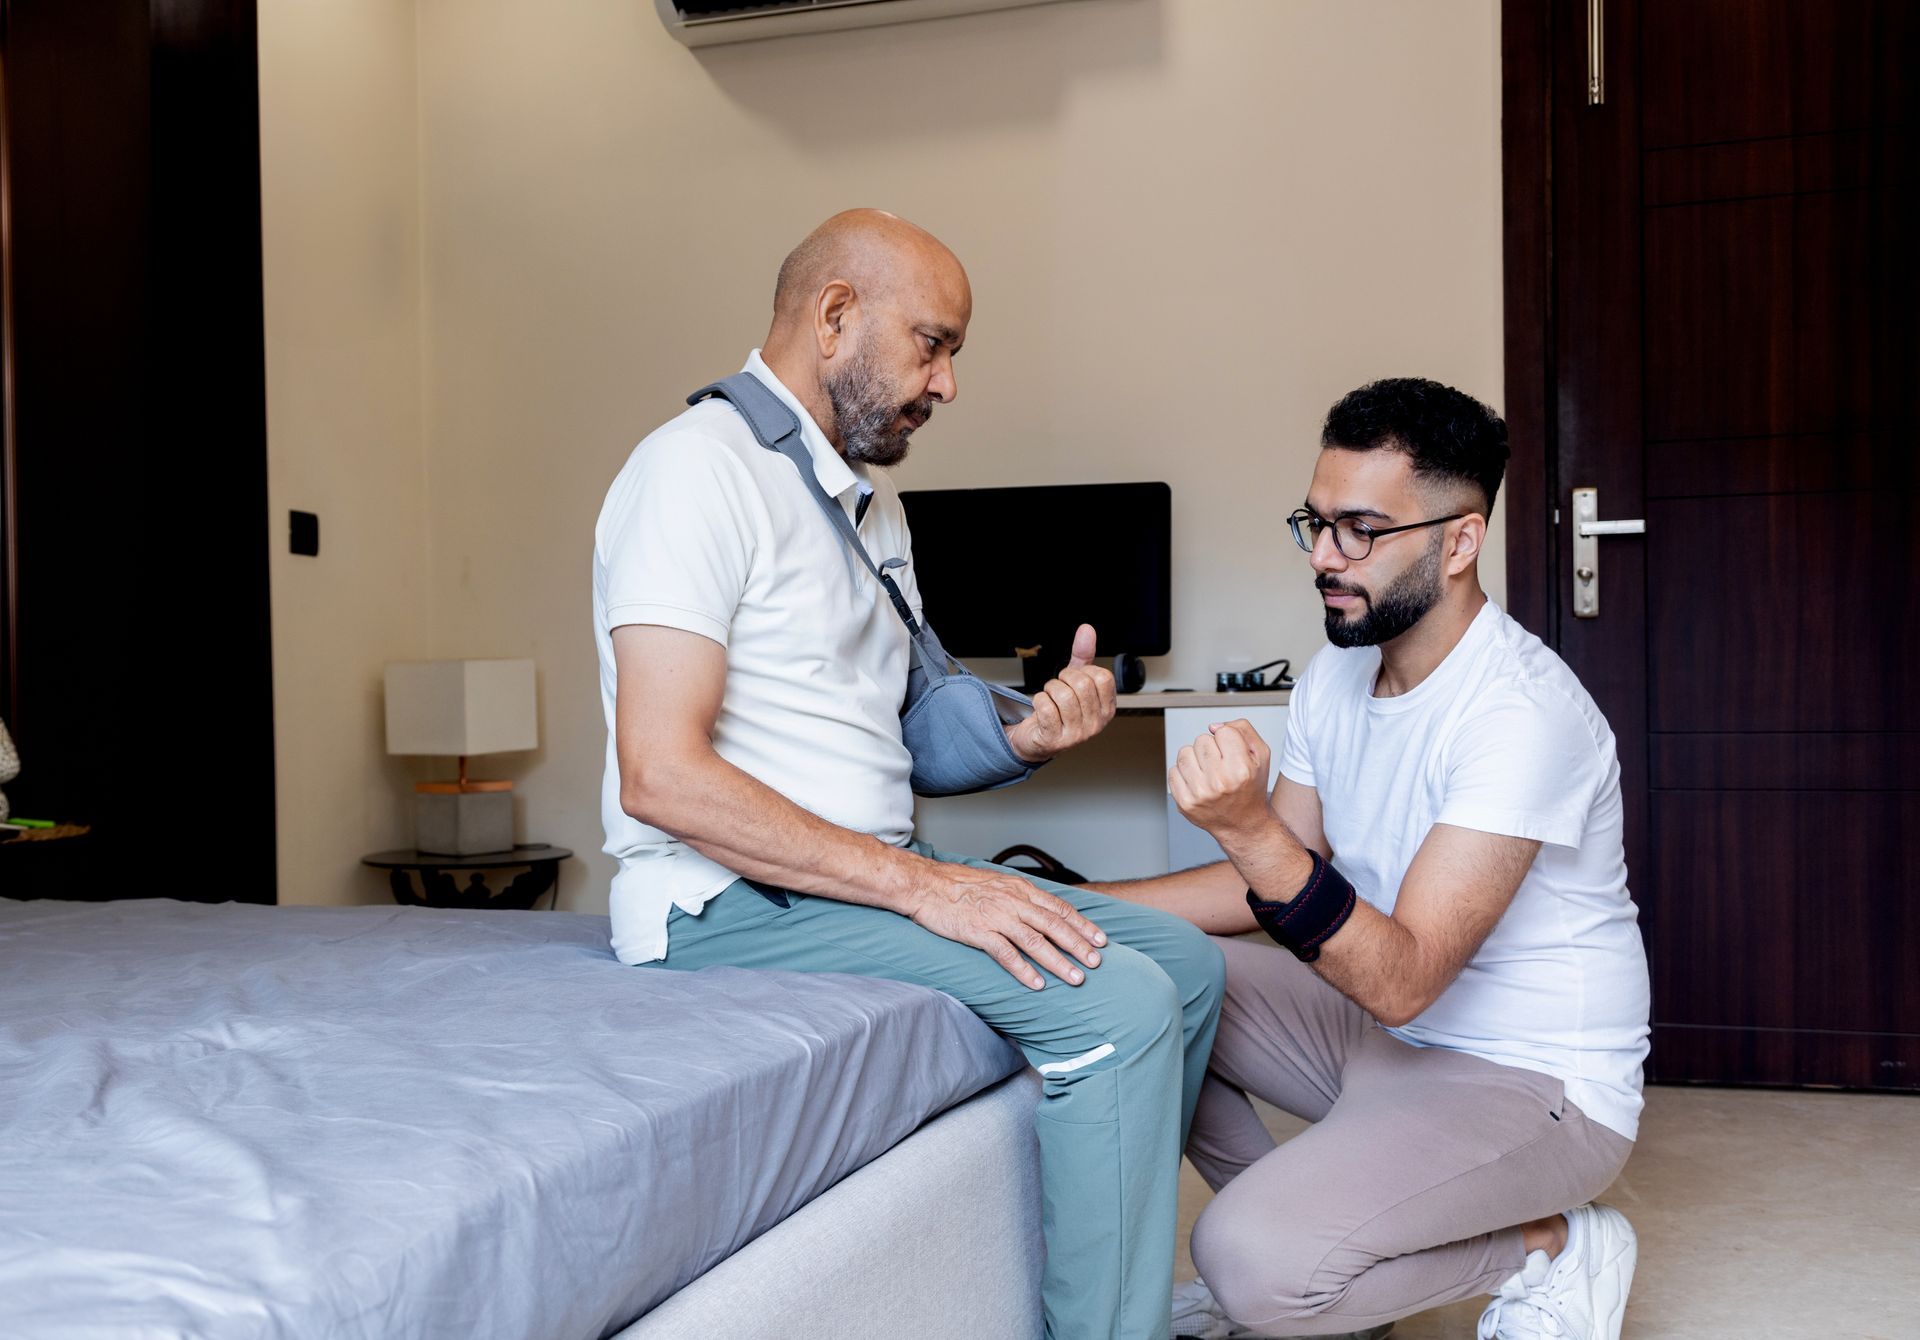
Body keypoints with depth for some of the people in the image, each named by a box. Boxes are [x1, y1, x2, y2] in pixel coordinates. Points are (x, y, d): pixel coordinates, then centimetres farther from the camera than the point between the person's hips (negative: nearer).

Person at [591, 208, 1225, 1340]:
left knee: (1185, 959, 6)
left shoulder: (872, 502, 18)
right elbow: (661, 775, -23)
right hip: (734, 899, -9)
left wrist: (1030, 734, -6)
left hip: (879, 863, 10)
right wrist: (918, 884, -24)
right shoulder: (703, 464, -13)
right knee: (1117, 1004, -22)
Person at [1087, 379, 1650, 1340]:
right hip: (1384, 1034, 8)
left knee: (1254, 1260, -27)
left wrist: (1249, 827, -42)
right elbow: (1272, 887, 9)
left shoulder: (1523, 711, -25)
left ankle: (1553, 1243, 0)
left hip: (1533, 1081, -8)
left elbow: (1402, 981, -30)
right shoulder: (1336, 676, 2)